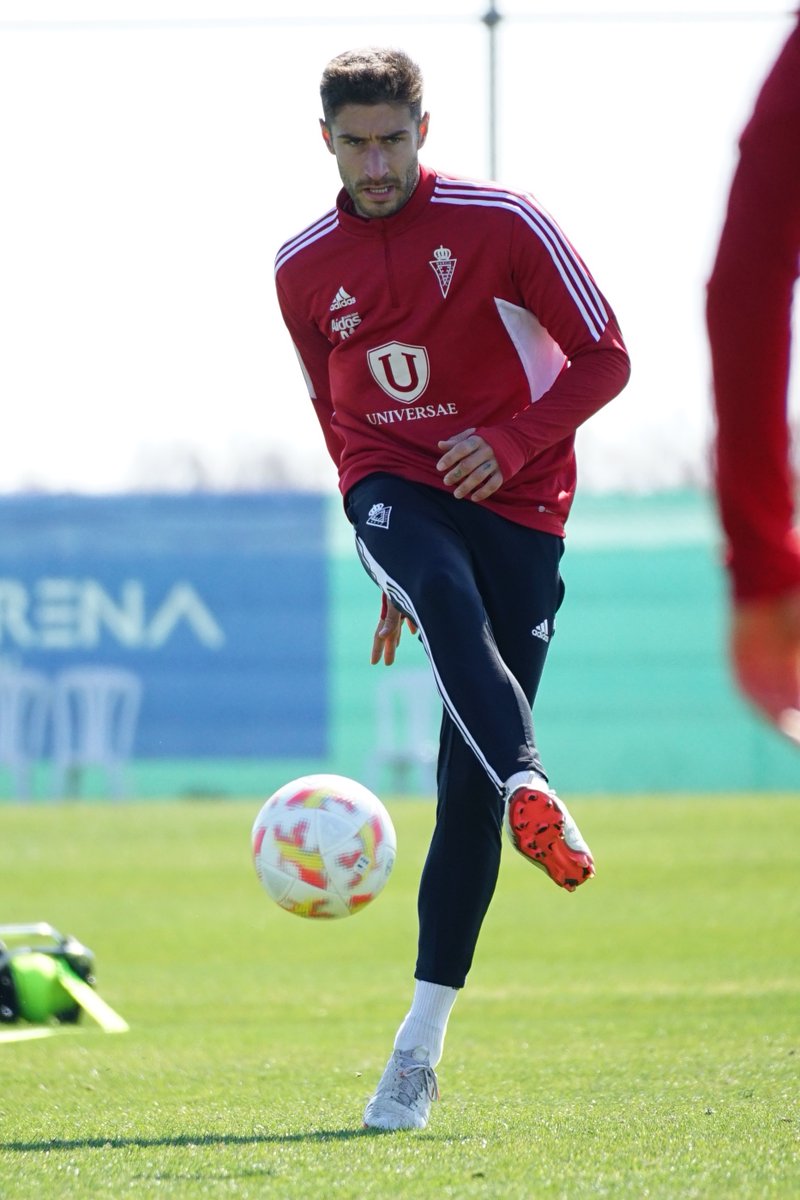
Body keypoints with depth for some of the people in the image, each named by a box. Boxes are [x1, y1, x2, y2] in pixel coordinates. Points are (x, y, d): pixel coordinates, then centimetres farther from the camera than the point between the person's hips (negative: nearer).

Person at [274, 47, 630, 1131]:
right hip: (393, 491, 1)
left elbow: (603, 358, -1)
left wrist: (511, 443, -16)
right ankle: (530, 788, -59)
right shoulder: (304, 269, 8)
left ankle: (424, 1035, -1)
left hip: (515, 502, -1)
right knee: (448, 597, -37)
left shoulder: (501, 224, -3)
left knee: (467, 780, -5)